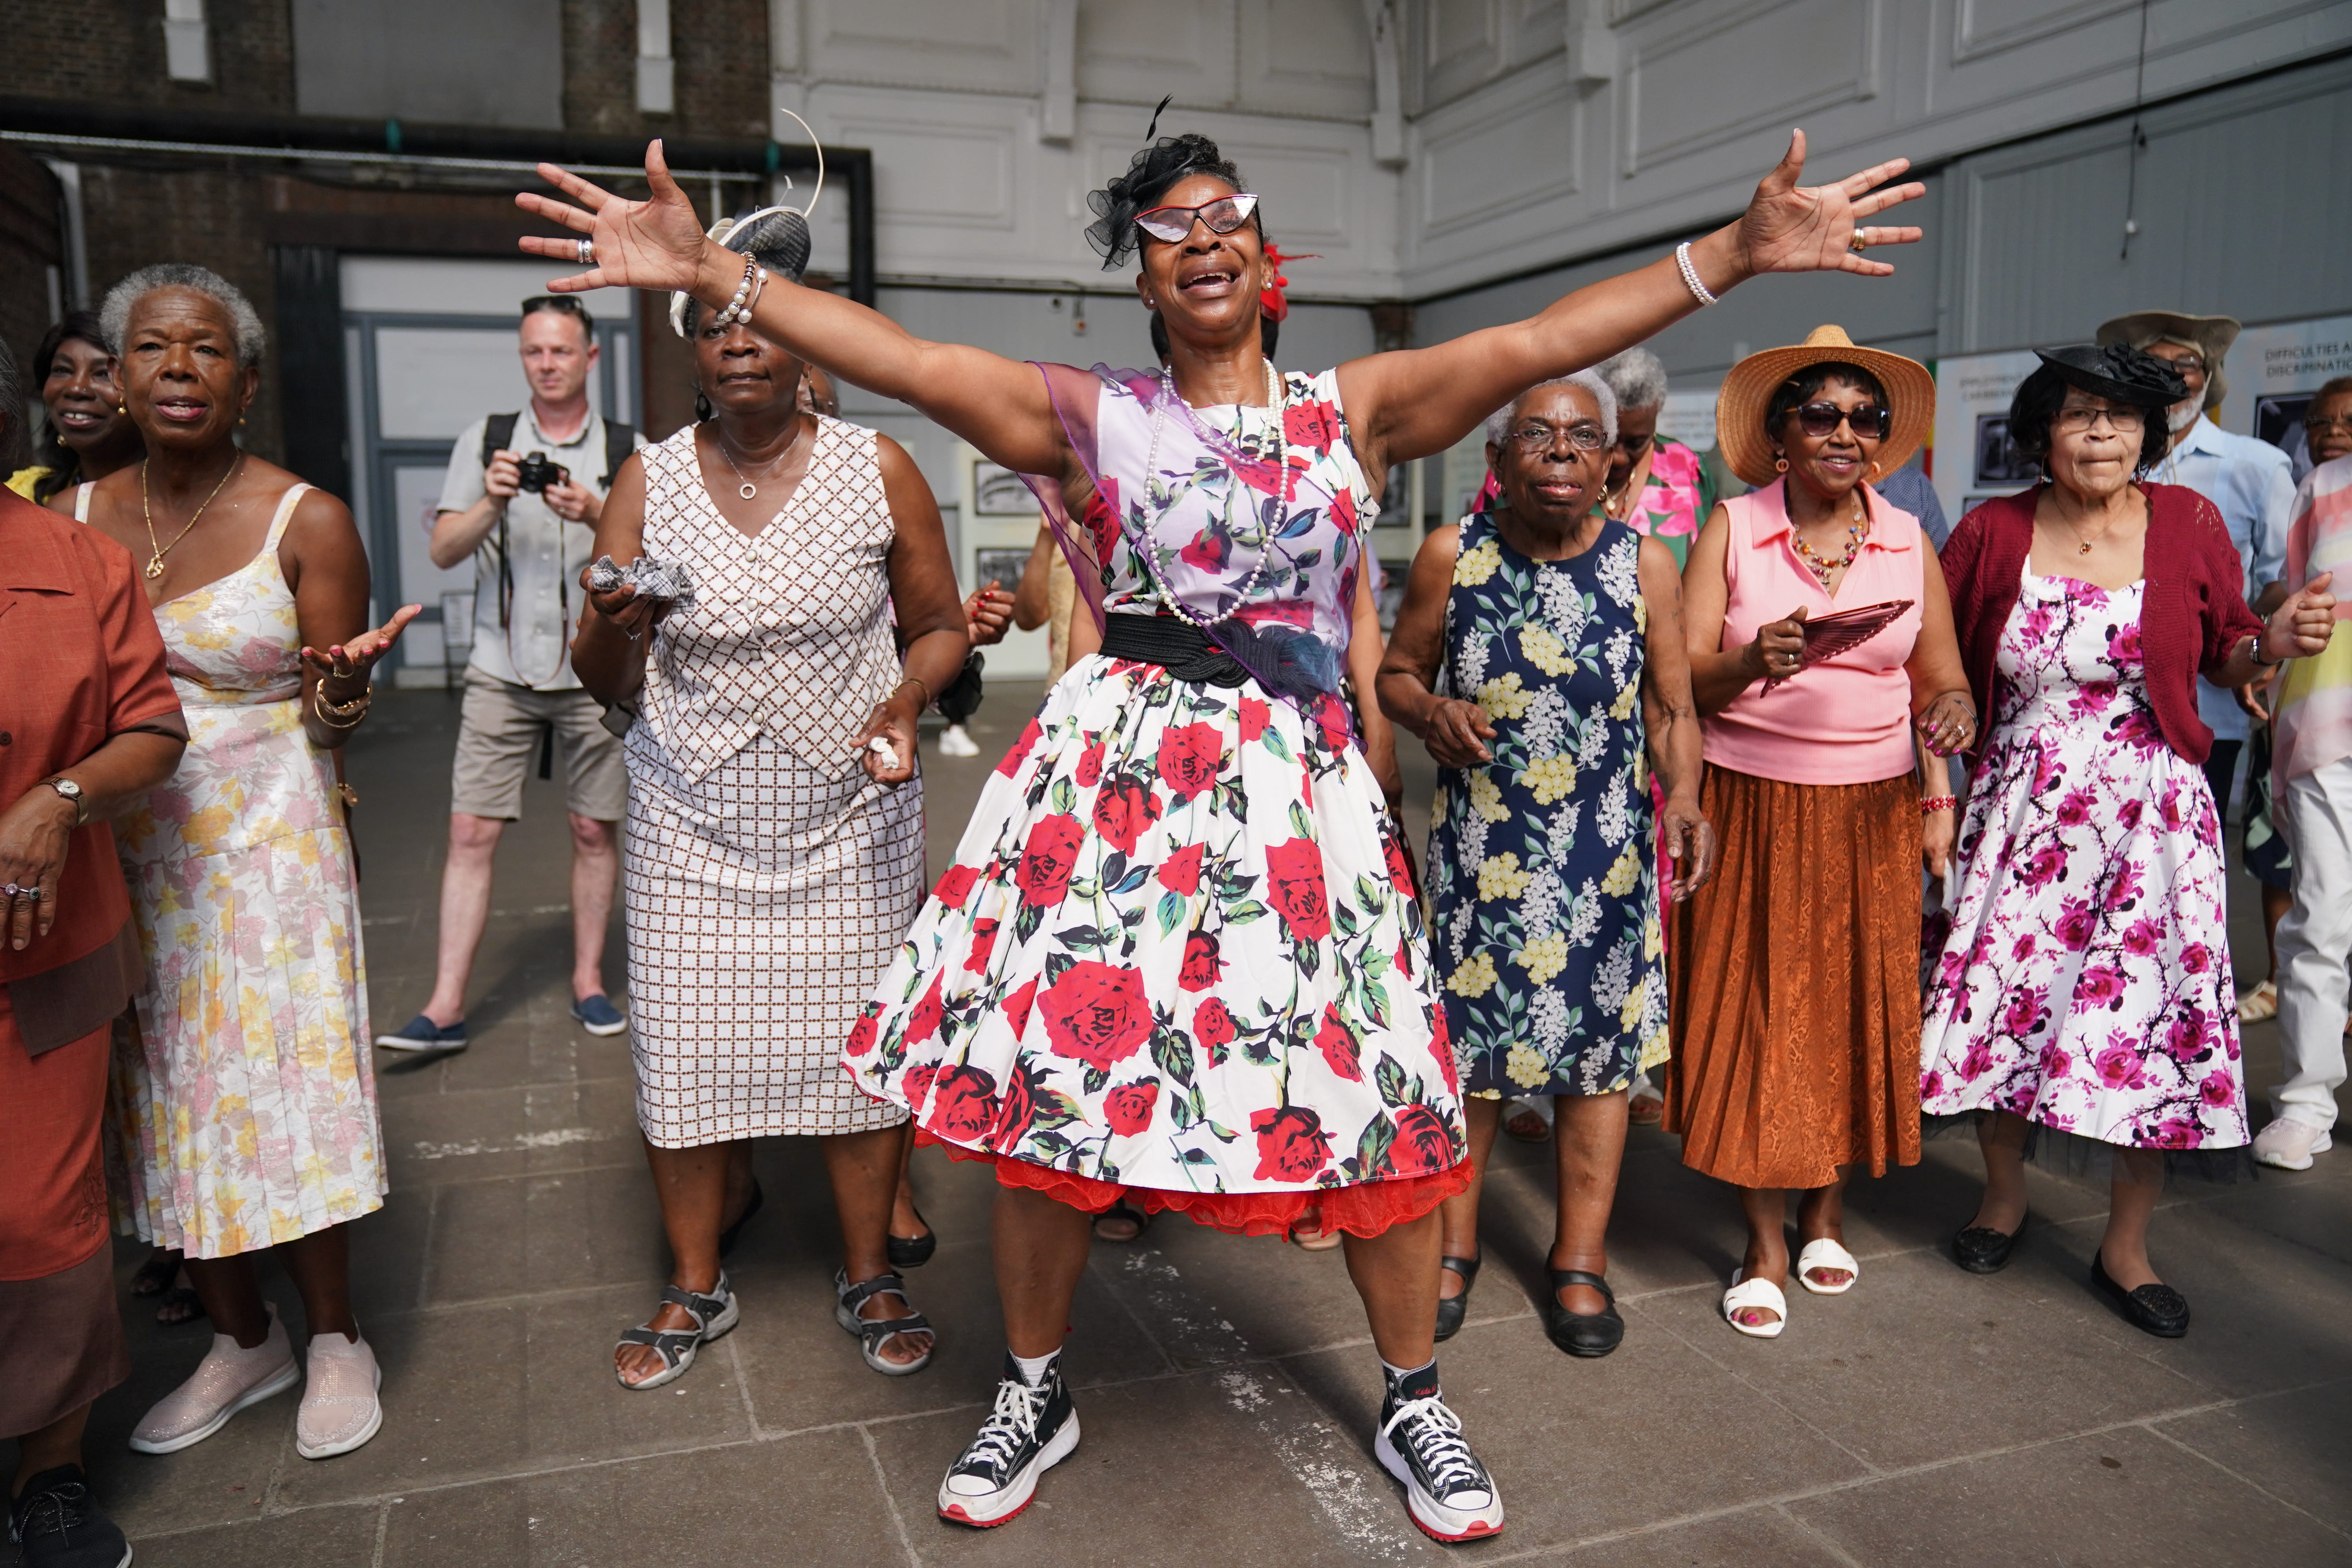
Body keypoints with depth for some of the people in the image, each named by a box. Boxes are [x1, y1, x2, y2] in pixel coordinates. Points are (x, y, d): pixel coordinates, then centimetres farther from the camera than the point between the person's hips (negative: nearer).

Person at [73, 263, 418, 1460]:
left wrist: (338, 693, -27)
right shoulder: (68, 520, 4)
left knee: (283, 1091, 1)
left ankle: (334, 1340, 21)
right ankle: (241, 1339, 30)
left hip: (269, 850, -4)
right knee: (167, 1102, 10)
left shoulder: (306, 522, -7)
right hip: (124, 857, 4)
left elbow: (330, 721, -6)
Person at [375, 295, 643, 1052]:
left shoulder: (630, 450, 3)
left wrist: (596, 517, -20)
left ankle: (589, 979, 21)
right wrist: (492, 505, -16)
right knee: (472, 832, -3)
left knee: (595, 829, 6)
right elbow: (443, 551, 2)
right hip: (502, 670, 1)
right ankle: (446, 1005, 2)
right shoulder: (485, 441, 7)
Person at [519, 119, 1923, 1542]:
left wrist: (1738, 249, -7)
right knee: (1048, 1080, 3)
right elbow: (903, 358, -2)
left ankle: (1415, 1404, 27)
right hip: (1115, 767, 0)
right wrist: (707, 272, -9)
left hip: (1301, 778, 1)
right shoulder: (1095, 419, 6)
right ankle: (1036, 1393, 28)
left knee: (1379, 1097, 3)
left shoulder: (1354, 408, 9)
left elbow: (1537, 343, 0)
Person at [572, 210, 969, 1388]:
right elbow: (602, 682, 0)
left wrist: (905, 699, -16)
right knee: (684, 1045, 3)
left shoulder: (878, 470, -3)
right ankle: (696, 1287, 26)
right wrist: (613, 623, -23)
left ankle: (868, 1275, 26)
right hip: (694, 824, 1)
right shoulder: (648, 483, 0)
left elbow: (941, 626, 5)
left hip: (849, 818, -1)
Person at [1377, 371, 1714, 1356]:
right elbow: (1395, 673, 6)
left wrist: (1683, 796, -14)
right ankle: (1455, 1241, 29)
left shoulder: (1644, 563, -2)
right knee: (1467, 1033, 8)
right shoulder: (1453, 556, -3)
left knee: (1599, 1039, 9)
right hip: (1479, 842, 0)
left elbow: (1672, 705, 3)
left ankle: (1580, 1257, 28)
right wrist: (1430, 712, -16)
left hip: (1606, 850, 1)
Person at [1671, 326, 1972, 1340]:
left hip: (1872, 811, 2)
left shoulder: (1909, 542, 6)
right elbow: (1685, 680, -7)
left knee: (1856, 1008, 8)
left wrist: (1951, 711, -13)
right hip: (1751, 809, -2)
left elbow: (1942, 678, 9)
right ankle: (1766, 1247, 13)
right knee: (1754, 1012, 0)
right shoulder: (1731, 529, -1)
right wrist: (1752, 662, -27)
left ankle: (1825, 1215, 29)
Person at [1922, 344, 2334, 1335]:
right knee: (2001, 995, 3)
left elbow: (2224, 658, 10)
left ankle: (2125, 1245, 17)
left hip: (2151, 808, 0)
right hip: (2021, 809, 0)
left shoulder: (2188, 522, 2)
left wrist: (2275, 643, -11)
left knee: (2154, 1013, -1)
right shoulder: (1993, 532, 0)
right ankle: (2004, 1193, 30)